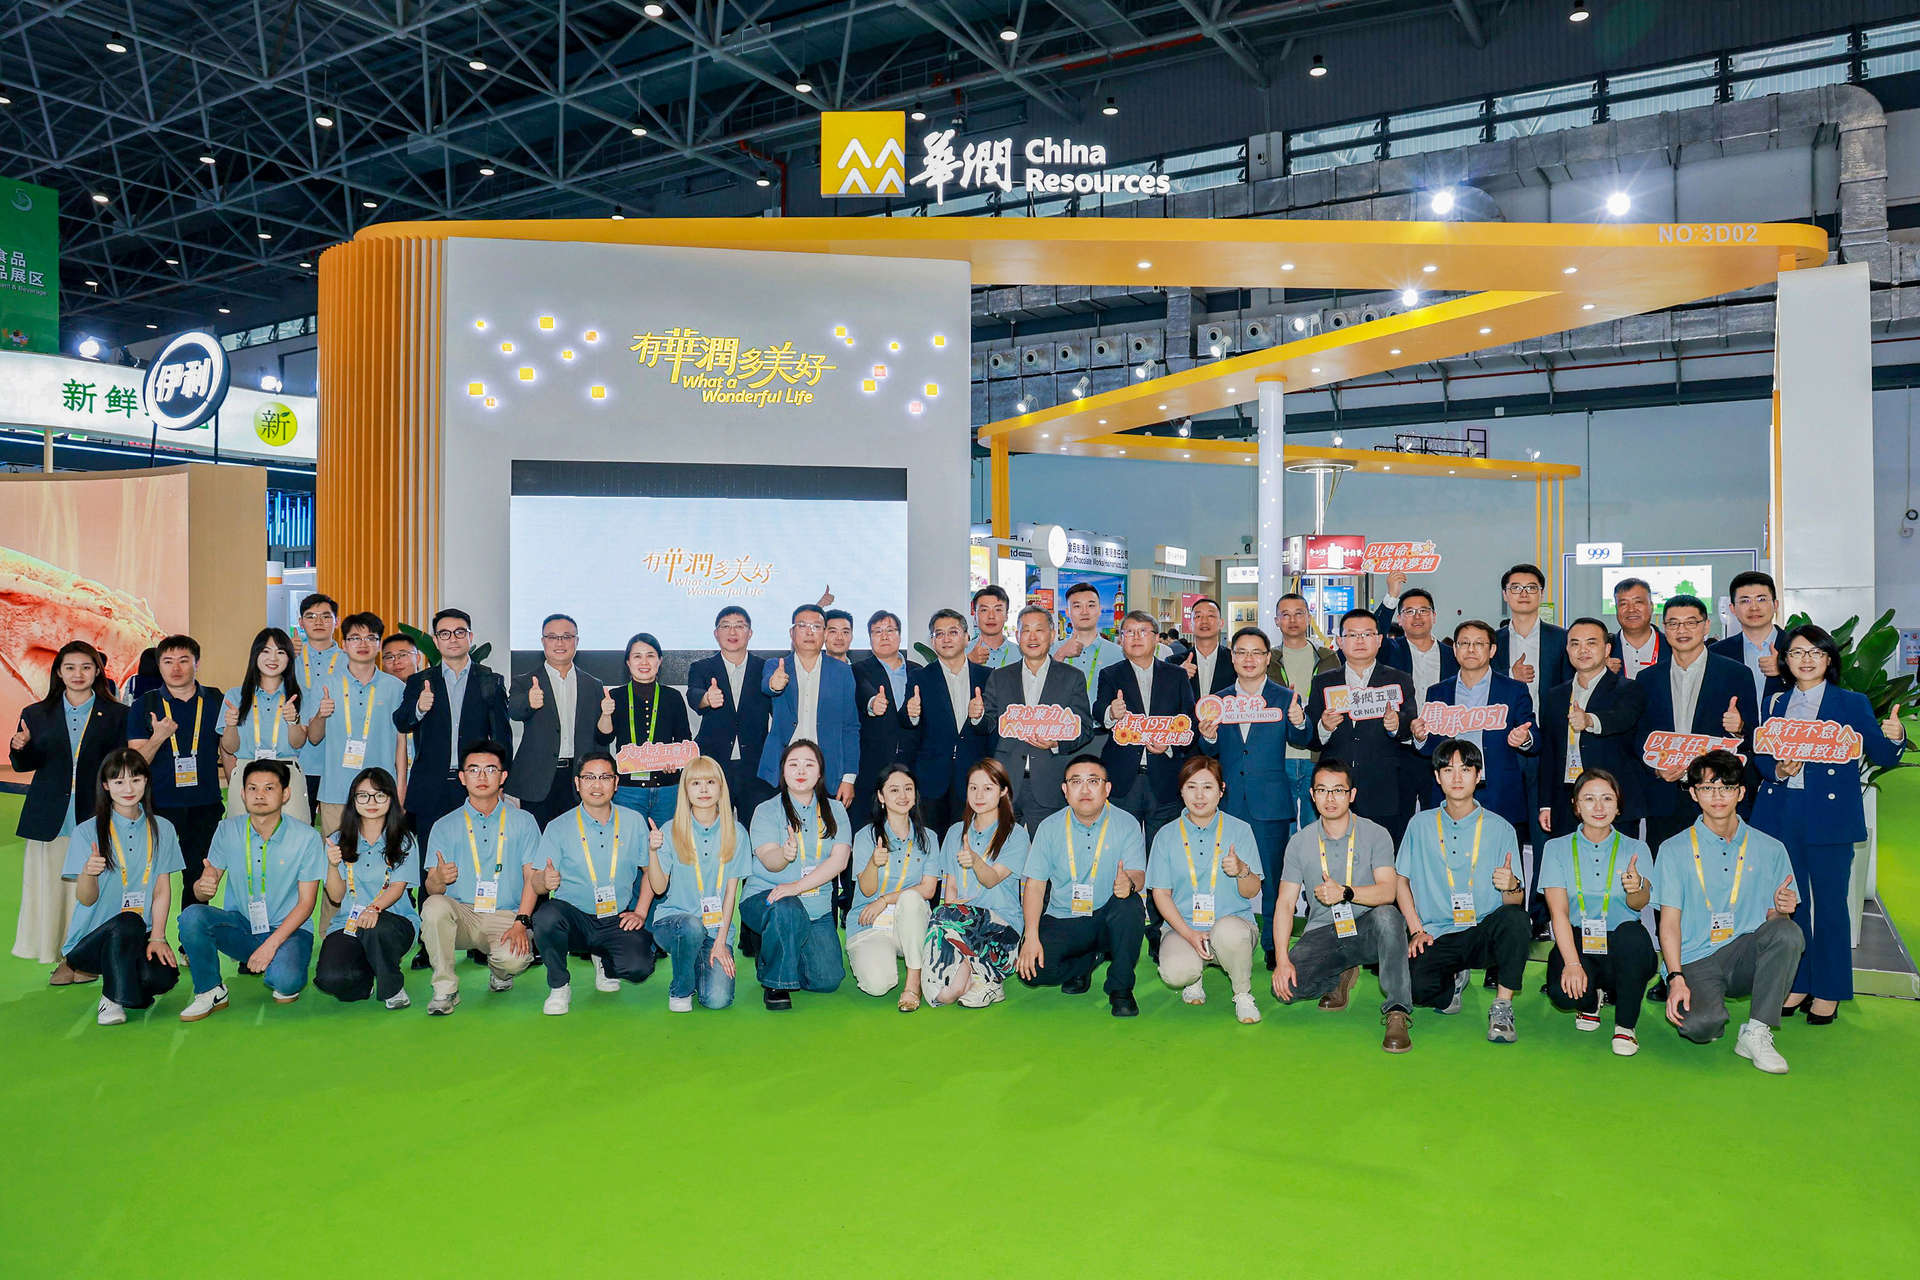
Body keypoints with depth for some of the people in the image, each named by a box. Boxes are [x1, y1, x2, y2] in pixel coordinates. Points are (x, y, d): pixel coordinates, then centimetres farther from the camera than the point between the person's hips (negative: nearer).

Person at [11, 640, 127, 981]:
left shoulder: (116, 715, 5)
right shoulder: (36, 714, 11)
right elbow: (23, 765, 10)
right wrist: (19, 748, -11)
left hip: (94, 817, -2)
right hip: (50, 818, 2)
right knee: (51, 885, 2)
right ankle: (63, 956, 13)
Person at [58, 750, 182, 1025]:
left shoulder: (162, 829, 6)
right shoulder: (87, 832, -3)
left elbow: (162, 890, 3)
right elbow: (86, 899, -6)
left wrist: (157, 937, -9)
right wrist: (88, 872, -29)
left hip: (140, 937, 2)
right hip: (92, 938, -2)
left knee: (163, 975, -28)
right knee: (128, 923, -36)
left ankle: (134, 990, 11)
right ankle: (111, 999, -13)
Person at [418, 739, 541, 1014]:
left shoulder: (523, 821, 8)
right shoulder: (445, 826, 10)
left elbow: (532, 878, 2)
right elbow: (431, 888, 4)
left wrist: (521, 922, -13)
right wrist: (439, 879, -21)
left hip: (506, 917, -1)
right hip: (461, 914, 1)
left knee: (515, 958, -30)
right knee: (434, 906, -31)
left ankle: (500, 971, 10)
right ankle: (445, 988, -14)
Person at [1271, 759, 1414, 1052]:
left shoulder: (1375, 834, -1)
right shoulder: (1300, 842, 4)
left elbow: (1388, 892, -14)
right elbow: (1285, 903, 1)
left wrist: (1345, 892, -34)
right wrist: (1282, 959, -12)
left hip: (1366, 930, -2)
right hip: (1322, 933, 2)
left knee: (1387, 915, -37)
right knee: (1285, 987, -22)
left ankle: (1397, 1012, -28)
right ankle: (1341, 976, 11)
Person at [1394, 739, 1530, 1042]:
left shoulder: (1500, 828, 4)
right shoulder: (1421, 825, 7)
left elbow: (1516, 901, 2)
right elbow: (1402, 880, 10)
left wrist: (1511, 886, -22)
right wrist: (1416, 930, -2)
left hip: (1485, 933, 0)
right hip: (1437, 935, 1)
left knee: (1515, 918, -34)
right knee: (1414, 982, -29)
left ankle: (1502, 1005, -13)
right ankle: (1452, 981, 10)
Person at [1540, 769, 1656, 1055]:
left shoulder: (1635, 849, 5)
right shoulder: (1557, 848, 3)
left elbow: (1639, 904, -11)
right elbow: (1559, 912, -7)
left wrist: (1636, 887, -36)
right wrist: (1572, 963, -21)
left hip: (1621, 947, 0)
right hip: (1576, 943, 0)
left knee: (1632, 932, -35)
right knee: (1564, 992, -31)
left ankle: (1625, 1026, -12)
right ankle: (1590, 999, 12)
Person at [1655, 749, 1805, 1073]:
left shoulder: (1770, 849, 9)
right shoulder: (1674, 849, 4)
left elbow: (1775, 922, 9)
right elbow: (1670, 920, -2)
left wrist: (1781, 909, -17)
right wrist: (1676, 978, -15)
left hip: (1745, 955, 2)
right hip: (1694, 961, -2)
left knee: (1788, 932, -30)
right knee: (1700, 1025, -31)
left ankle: (1756, 1033, -18)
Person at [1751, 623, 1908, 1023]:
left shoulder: (1853, 703, 3)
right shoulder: (1774, 704, 11)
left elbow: (1881, 757, -1)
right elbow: (1760, 756, 11)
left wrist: (1894, 738, -22)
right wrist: (1778, 770, -10)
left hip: (1829, 815, -3)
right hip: (1782, 813, 3)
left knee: (1829, 902, 1)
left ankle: (1828, 990, 14)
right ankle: (1796, 983, 22)